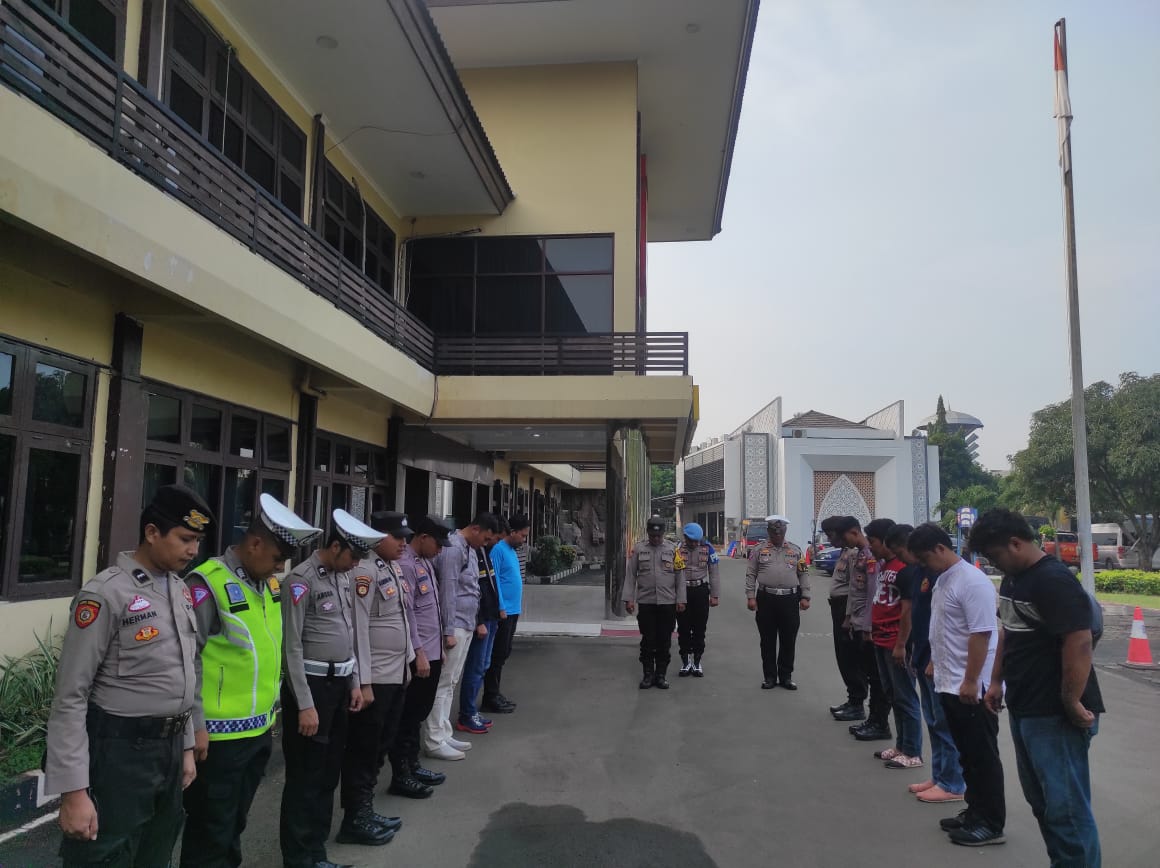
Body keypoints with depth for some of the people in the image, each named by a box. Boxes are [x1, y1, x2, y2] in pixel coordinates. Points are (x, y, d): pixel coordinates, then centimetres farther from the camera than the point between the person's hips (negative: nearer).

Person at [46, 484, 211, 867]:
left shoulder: (181, 590, 7)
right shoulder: (107, 593, -17)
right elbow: (70, 697, -16)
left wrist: (186, 745, 16)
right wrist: (73, 790, -18)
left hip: (170, 747, 7)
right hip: (119, 751, -7)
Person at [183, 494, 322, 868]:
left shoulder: (269, 584, 7)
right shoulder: (208, 583, -18)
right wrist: (195, 725, -16)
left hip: (260, 729, 7)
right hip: (220, 734, -7)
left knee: (235, 822, 22)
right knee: (211, 830, 8)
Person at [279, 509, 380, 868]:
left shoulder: (343, 577, 9)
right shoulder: (302, 579, -16)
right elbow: (292, 647, -17)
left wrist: (355, 682, 14)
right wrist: (305, 705, -17)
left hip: (340, 684, 8)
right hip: (311, 685, -8)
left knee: (329, 774, 16)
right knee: (305, 778, 3)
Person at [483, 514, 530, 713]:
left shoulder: (512, 550, 14)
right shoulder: (498, 549, -14)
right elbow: (493, 580, -18)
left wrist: (514, 608, 16)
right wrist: (501, 608, -19)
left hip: (512, 611, 9)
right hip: (503, 611, -9)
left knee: (504, 653, 14)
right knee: (498, 654, -3)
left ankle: (495, 693, 23)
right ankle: (490, 698, 4)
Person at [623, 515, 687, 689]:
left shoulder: (672, 549, 3)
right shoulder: (638, 549, 3)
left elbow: (680, 576, 4)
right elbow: (630, 575, 3)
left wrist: (680, 600, -1)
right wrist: (628, 599, -3)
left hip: (668, 603, 0)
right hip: (645, 603, 0)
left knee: (664, 642, 7)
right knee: (647, 641, 5)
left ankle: (661, 675, 18)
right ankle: (648, 675, 16)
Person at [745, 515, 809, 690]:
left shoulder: (795, 550, 11)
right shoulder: (759, 550, 6)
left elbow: (803, 575, 10)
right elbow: (750, 575, 4)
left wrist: (805, 597, 1)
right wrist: (750, 597, -4)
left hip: (790, 600, 1)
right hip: (766, 600, -1)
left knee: (788, 641, 6)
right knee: (768, 641, 6)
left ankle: (786, 676, 18)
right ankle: (769, 676, 16)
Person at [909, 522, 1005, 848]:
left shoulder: (972, 582, -20)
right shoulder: (943, 579, 10)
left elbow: (981, 634, -23)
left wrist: (970, 681, -23)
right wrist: (936, 663, 22)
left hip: (972, 688, -9)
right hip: (950, 684, 9)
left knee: (982, 757, 2)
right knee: (966, 755, 18)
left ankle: (991, 824, 13)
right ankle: (975, 812, 29)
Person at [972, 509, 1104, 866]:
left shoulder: (1054, 580, -18)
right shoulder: (1012, 579, 11)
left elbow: (1080, 642, -23)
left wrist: (1072, 703, -21)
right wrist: (996, 682, 18)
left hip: (1055, 715, -9)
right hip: (1023, 709, 10)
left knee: (1066, 806, -2)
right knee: (1042, 801, 18)